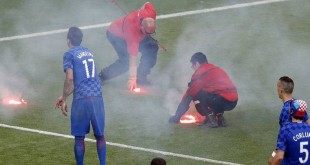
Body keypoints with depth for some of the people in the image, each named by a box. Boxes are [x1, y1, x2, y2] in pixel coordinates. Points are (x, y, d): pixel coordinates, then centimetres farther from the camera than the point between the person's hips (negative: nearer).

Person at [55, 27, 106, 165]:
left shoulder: (69, 54, -2)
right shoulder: (88, 52, 19)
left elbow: (70, 79, -13)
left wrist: (64, 100, -4)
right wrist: (64, 96, 27)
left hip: (82, 99, -5)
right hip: (97, 97, 5)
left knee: (79, 137, 5)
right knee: (100, 135, 11)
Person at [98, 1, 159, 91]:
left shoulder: (151, 13, -32)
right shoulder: (133, 33, -45)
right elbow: (133, 58, -41)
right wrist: (132, 78, -39)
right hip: (116, 35, -7)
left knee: (152, 47, -8)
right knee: (126, 60, -24)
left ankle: (141, 77, 1)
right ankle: (102, 76, -8)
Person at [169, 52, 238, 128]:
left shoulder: (200, 73, 1)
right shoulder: (217, 69, 25)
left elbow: (189, 94, 5)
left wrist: (177, 116, 13)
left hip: (221, 100, -8)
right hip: (233, 103, 8)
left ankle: (211, 119, -3)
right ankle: (220, 118, 15)